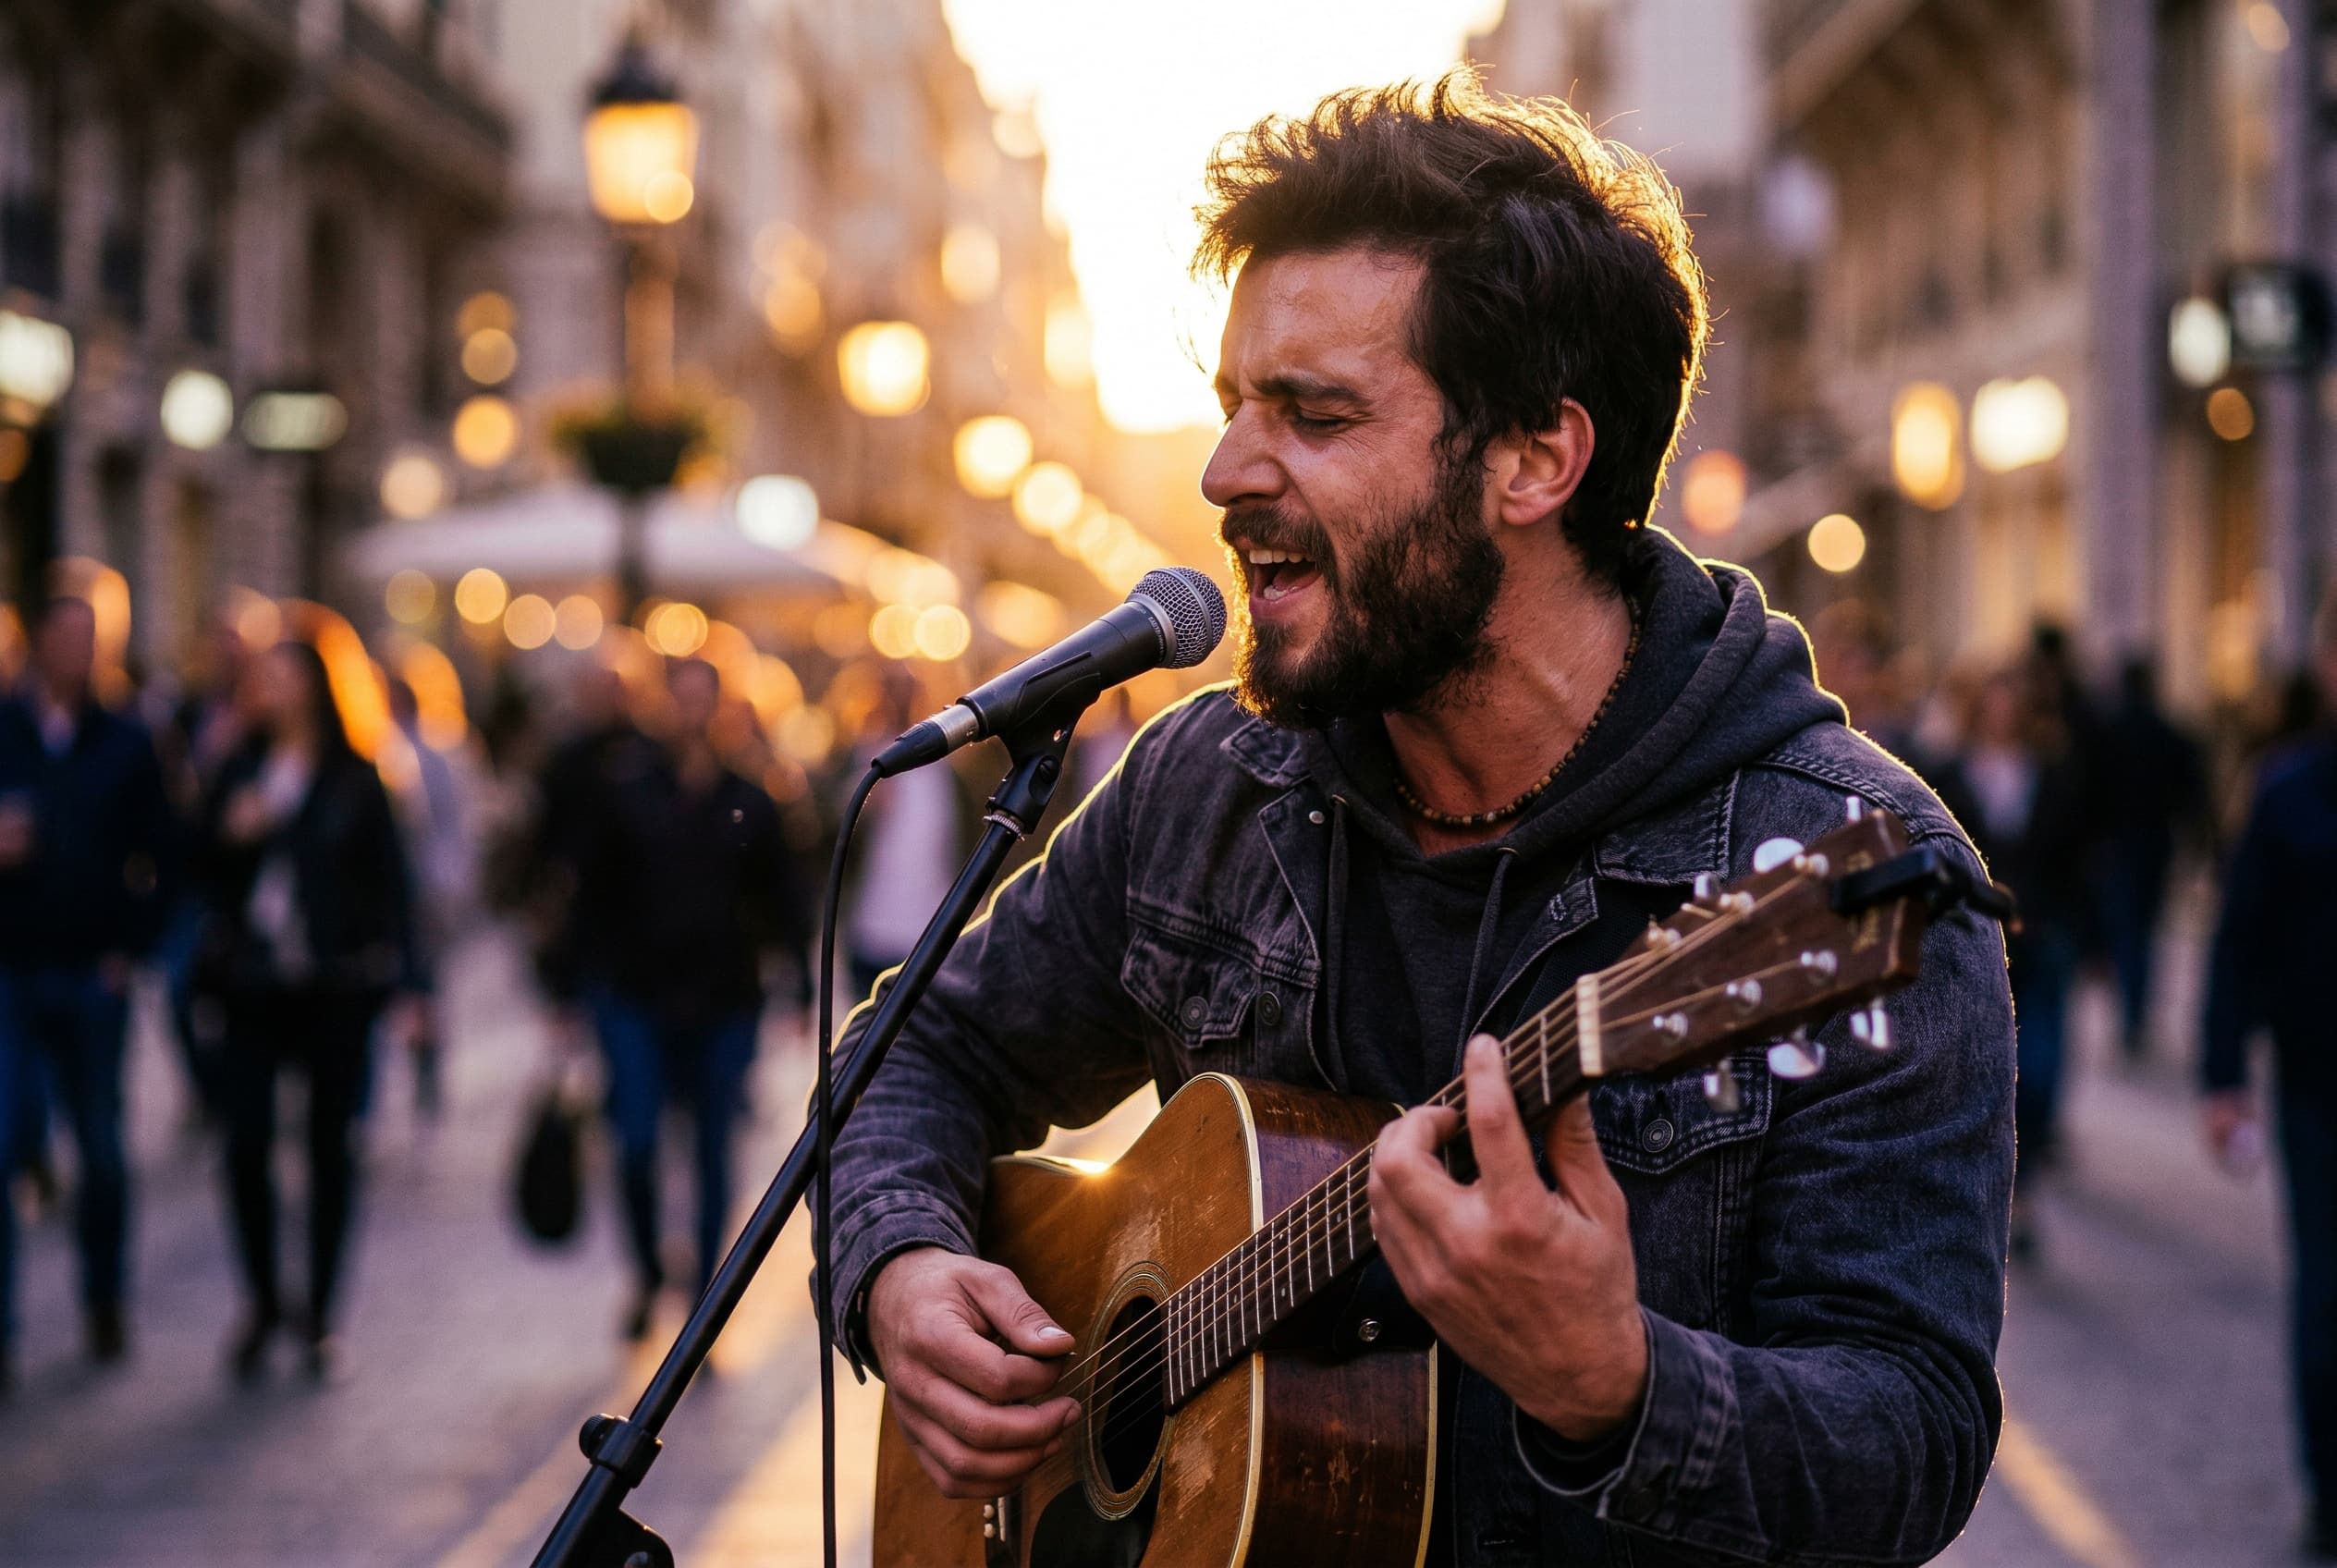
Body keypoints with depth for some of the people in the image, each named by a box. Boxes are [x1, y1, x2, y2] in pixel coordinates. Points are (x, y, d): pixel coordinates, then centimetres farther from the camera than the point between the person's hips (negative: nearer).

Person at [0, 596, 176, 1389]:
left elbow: (160, 856, 10)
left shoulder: (123, 746, 6)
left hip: (92, 975, 2)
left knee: (102, 1151, 8)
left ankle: (105, 1301, 25)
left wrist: (131, 944, 2)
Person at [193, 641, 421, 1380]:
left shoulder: (353, 779, 1)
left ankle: (320, 1316, 14)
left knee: (331, 1146, 5)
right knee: (247, 1144, -4)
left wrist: (401, 977, -7)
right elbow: (204, 875, 11)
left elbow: (388, 878, 0)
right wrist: (230, 836, -10)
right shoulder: (239, 774, 9)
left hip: (336, 985, -2)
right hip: (254, 985, 2)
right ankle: (262, 1302, 13)